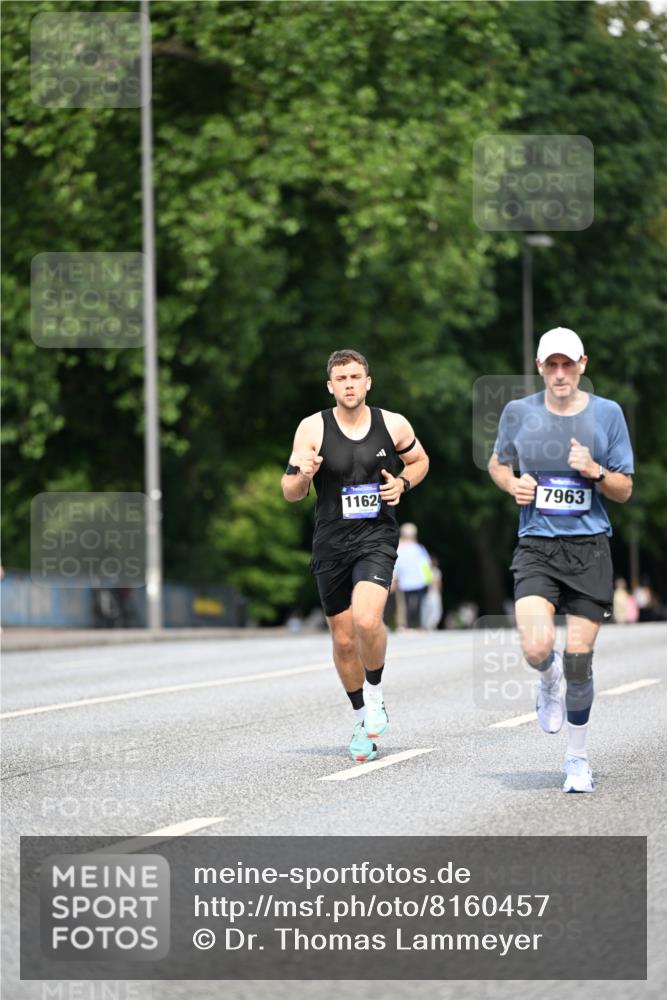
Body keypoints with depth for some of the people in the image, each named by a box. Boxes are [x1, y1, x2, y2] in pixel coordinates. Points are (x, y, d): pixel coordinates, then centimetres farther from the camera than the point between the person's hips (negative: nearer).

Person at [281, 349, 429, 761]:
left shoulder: (393, 425, -2)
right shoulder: (313, 428, -5)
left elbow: (419, 460, 18)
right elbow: (290, 493, -2)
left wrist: (403, 483, -3)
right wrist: (302, 474, -24)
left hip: (377, 537, -2)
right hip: (331, 542, 2)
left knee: (367, 620, -26)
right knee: (344, 639, 9)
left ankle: (375, 697, 1)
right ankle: (363, 721, 29)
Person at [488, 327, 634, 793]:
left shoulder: (607, 413, 2)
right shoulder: (519, 413, 3)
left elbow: (625, 490, 6)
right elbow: (497, 462, 20)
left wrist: (594, 470, -13)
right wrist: (512, 483, -2)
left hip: (590, 548, 0)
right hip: (536, 546, 0)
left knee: (578, 659, -1)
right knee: (537, 649, -20)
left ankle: (578, 757, 19)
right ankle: (549, 679, 19)